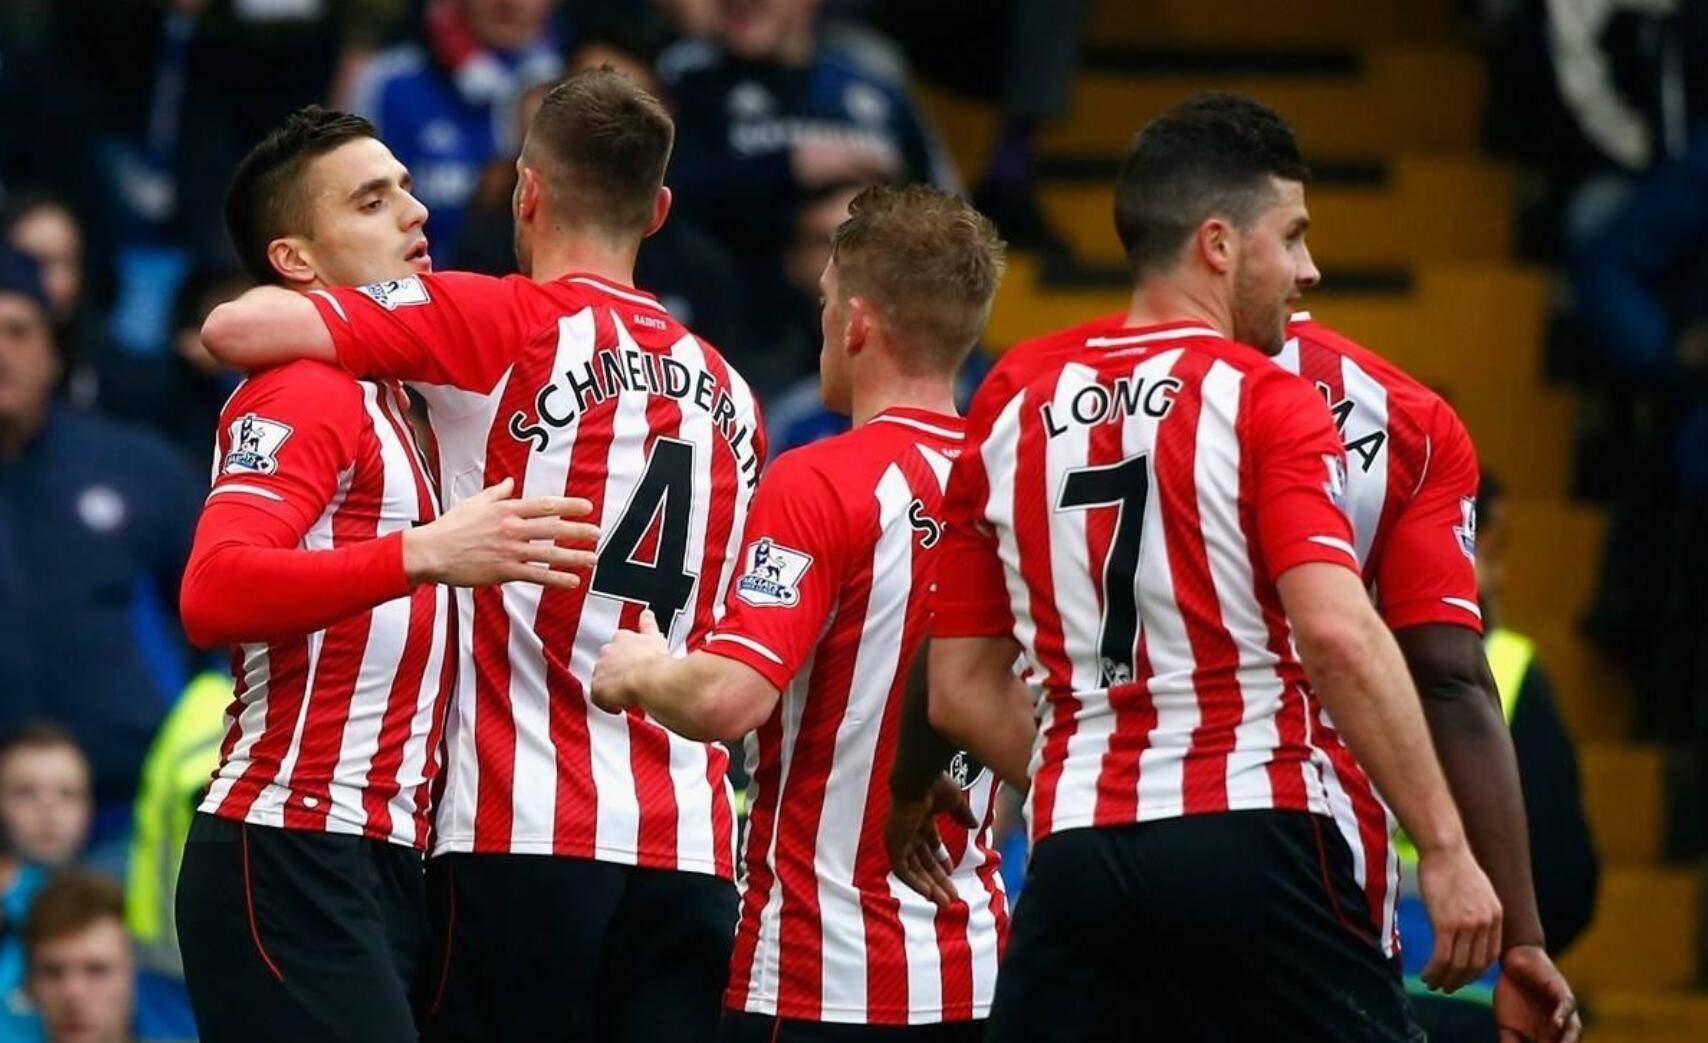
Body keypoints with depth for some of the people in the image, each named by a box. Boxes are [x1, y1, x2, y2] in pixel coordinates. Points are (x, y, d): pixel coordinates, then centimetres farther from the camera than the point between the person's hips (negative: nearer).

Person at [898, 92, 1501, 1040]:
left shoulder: (1010, 417, 13)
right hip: (1250, 843, -5)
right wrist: (1444, 849, -15)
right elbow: (1337, 635, -17)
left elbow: (962, 693, 15)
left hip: (1074, 855, 5)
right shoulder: (1265, 403, -4)